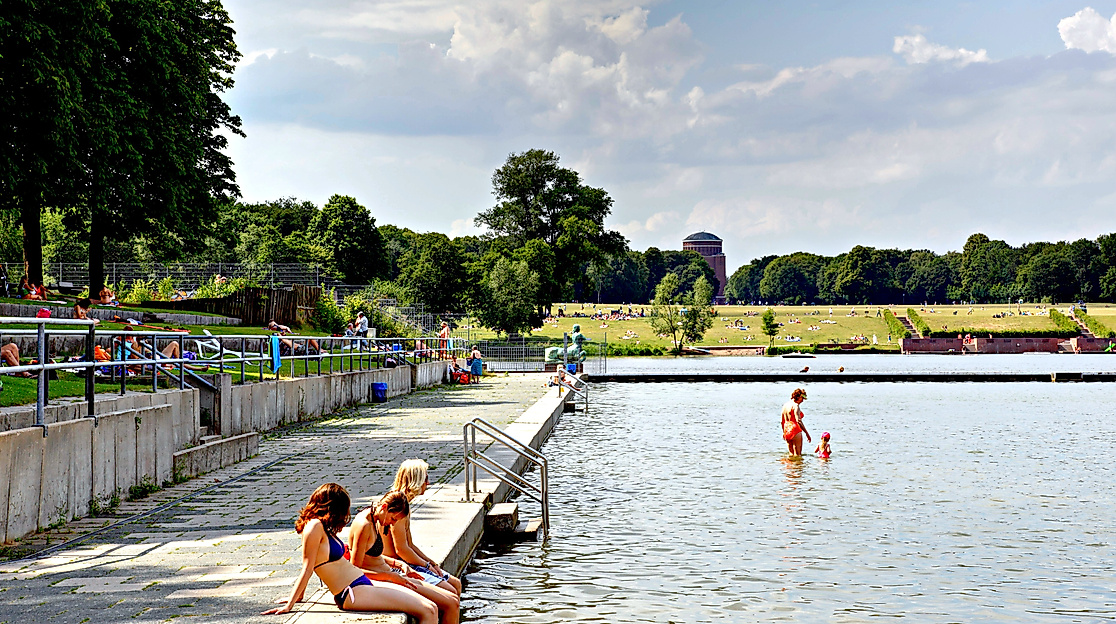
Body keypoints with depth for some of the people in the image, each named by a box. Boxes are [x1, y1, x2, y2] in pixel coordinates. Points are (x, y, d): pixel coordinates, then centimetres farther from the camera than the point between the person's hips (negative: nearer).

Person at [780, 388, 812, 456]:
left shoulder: (785, 405, 13)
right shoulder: (795, 405, -13)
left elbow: (782, 421, 20)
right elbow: (798, 421, -23)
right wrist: (807, 433, -21)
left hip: (787, 432, 9)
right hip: (795, 430, -9)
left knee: (791, 454, 15)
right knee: (797, 455, -5)